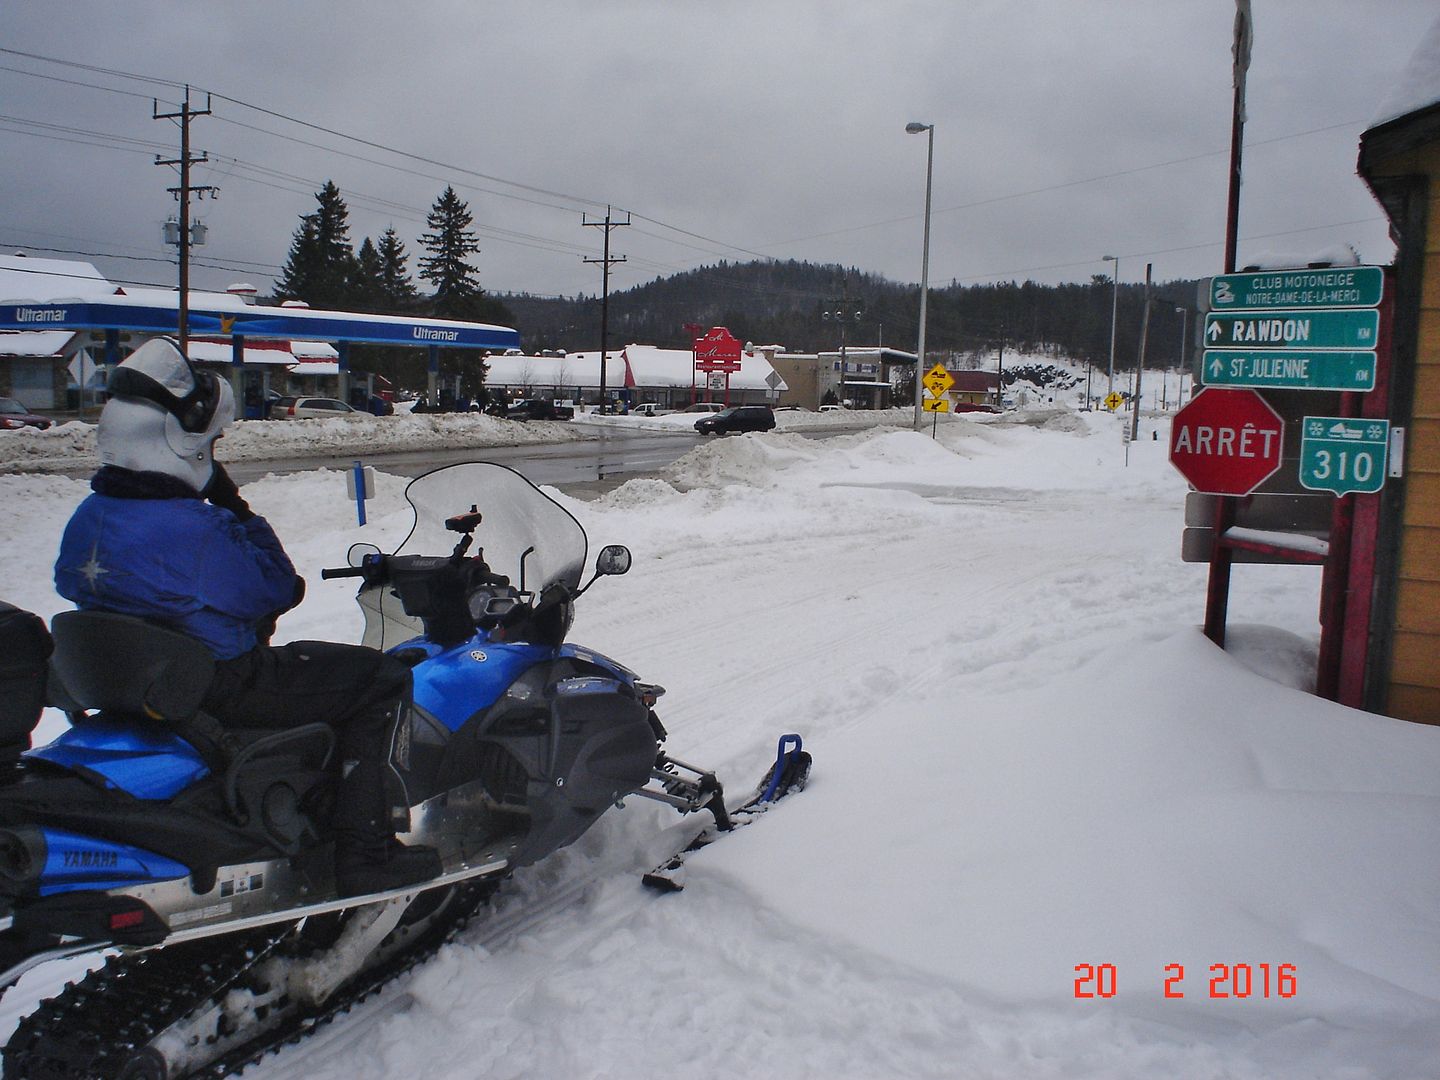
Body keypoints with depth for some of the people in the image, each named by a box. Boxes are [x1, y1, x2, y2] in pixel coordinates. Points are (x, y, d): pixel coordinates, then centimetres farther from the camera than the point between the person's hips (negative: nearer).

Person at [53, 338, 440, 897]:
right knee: (381, 679, -4)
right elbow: (274, 590, -17)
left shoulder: (89, 516, 3)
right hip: (222, 690, -10)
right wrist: (239, 510, -9)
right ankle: (367, 852, -5)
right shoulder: (192, 529, -27)